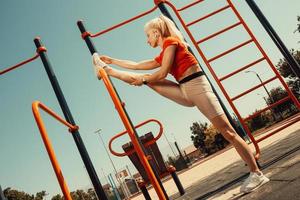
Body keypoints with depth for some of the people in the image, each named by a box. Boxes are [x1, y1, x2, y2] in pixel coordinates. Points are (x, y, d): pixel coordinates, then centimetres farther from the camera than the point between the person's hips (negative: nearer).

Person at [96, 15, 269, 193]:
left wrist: (144, 80, 6)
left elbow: (162, 74, -10)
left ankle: (257, 174, -5)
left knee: (228, 132, -9)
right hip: (186, 92, 8)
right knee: (148, 80, 7)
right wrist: (112, 61, 34)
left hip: (197, 87, -8)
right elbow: (137, 65, 28)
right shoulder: (162, 56, 23)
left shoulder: (170, 41, -2)